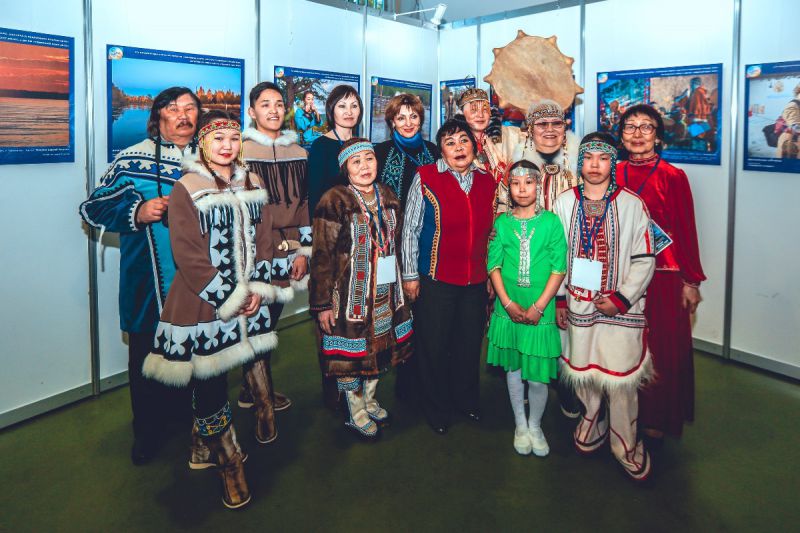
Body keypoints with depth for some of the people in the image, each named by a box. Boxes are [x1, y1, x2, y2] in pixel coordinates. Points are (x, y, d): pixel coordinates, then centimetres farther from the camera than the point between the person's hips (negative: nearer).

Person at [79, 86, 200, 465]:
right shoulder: (131, 159, -1)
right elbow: (92, 208, -1)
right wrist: (137, 211, -16)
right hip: (149, 283, -2)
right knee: (146, 358, 8)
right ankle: (147, 432, 28)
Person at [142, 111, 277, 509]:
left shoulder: (252, 185, 10)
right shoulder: (186, 190, -7)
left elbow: (263, 240, 9)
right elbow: (189, 256, -13)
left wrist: (257, 289, -2)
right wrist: (230, 297, -13)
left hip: (249, 301, 5)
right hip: (204, 306, -5)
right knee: (209, 383, 2)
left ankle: (207, 434, 33)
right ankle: (228, 462, 20)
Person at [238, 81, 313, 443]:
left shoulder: (297, 153, 12)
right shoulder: (240, 151, -3)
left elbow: (303, 204, 13)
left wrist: (303, 251, 7)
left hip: (287, 254, 5)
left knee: (270, 322, 13)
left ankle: (252, 390, 32)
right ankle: (264, 407, 5)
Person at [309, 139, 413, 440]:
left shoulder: (387, 197, 6)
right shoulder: (335, 201, -14)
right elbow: (322, 256, -15)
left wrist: (399, 284, 16)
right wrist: (322, 303, -16)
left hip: (386, 290, 6)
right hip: (351, 290, -6)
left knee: (380, 345, 16)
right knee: (351, 350, 6)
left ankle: (369, 399, 38)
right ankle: (355, 413, 25)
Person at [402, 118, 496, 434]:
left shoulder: (487, 182, 6)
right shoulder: (426, 178, -7)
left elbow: (490, 233, 14)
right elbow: (410, 229, -5)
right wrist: (410, 275, -6)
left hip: (476, 281, 4)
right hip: (436, 279, -4)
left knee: (470, 343, 15)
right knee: (434, 345, 7)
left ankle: (466, 401, 37)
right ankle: (436, 408, 27)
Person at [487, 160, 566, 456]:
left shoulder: (551, 221, -3)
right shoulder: (501, 222, 2)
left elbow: (559, 268, -5)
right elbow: (494, 266, 0)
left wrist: (538, 306, -12)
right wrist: (508, 303, -10)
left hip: (540, 311, -2)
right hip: (508, 309, 2)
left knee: (537, 374, 2)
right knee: (513, 368, 13)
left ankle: (535, 425, 27)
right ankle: (520, 425, 31)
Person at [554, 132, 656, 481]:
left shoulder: (631, 204, -3)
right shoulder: (564, 203, 4)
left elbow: (644, 259, -3)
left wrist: (621, 298, -10)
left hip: (619, 308, -2)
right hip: (578, 305, 3)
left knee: (621, 378, -1)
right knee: (583, 370, 13)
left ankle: (626, 444, 17)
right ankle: (592, 420, 38)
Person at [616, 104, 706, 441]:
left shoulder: (673, 177, -6)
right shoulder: (613, 175, 4)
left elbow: (687, 231, -5)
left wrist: (692, 281, -5)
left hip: (664, 277, -3)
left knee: (663, 348, 5)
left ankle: (657, 418, 22)